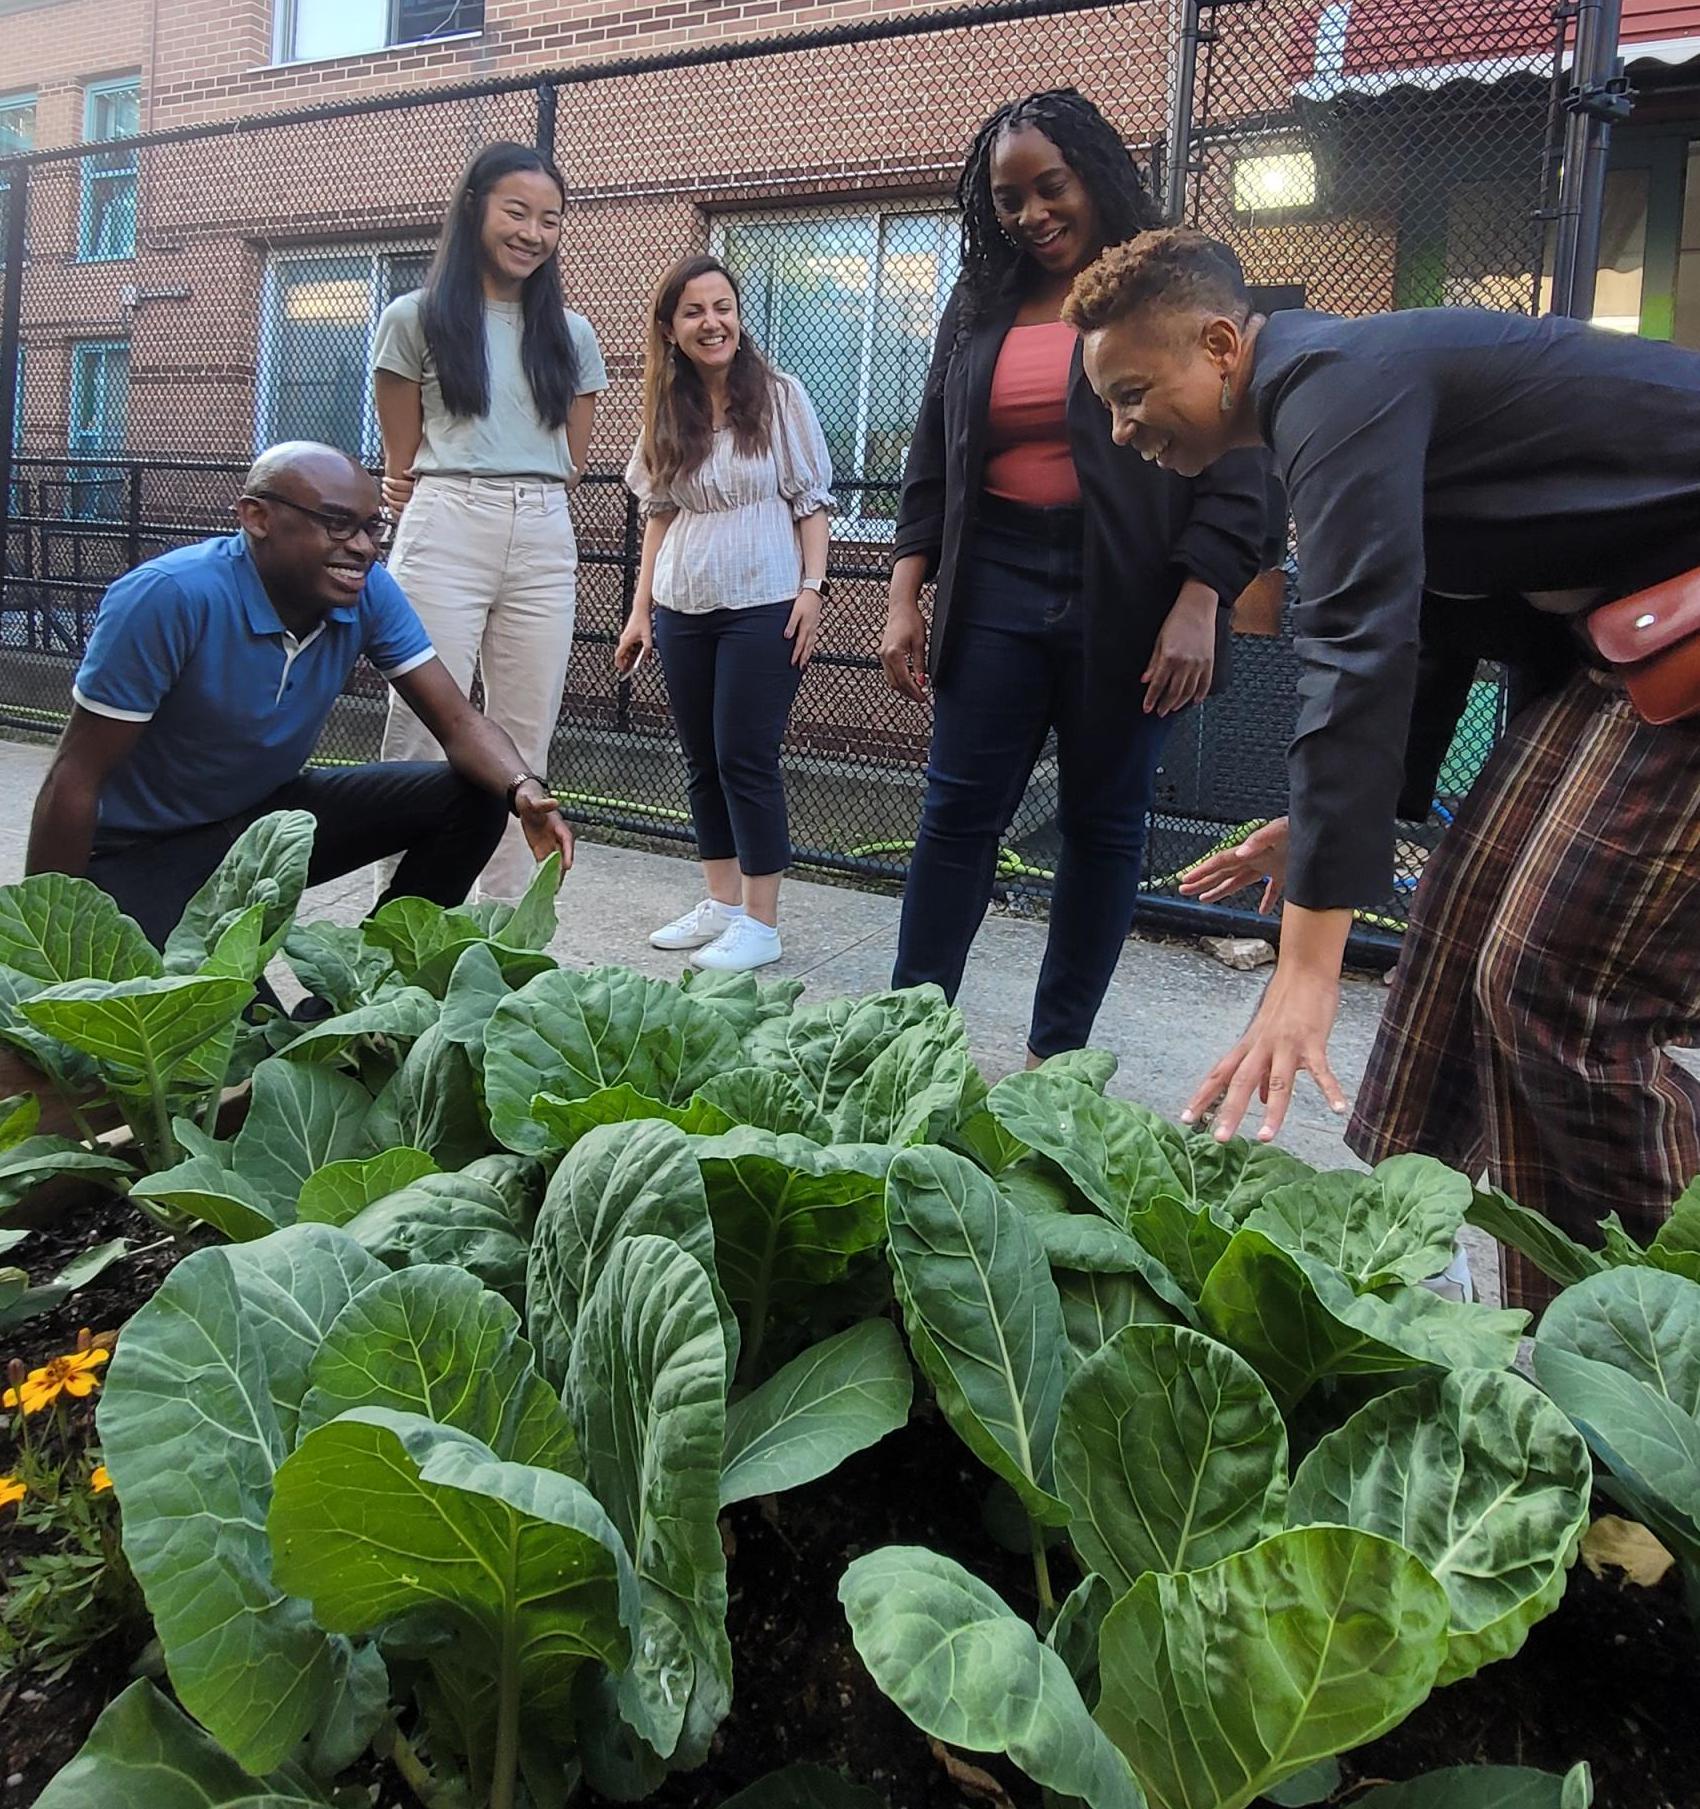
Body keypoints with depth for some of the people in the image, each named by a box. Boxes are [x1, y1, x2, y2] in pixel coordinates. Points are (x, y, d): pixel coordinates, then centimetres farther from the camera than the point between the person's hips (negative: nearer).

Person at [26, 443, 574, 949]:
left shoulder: (370, 591, -11)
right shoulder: (171, 597, -27)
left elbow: (458, 721, -12)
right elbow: (76, 776, -22)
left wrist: (524, 790, -34)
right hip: (147, 850, -6)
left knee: (472, 798, -11)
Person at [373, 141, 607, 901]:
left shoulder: (571, 334, 15)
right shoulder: (416, 319, 6)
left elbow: (572, 463, 15)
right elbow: (402, 464, 7)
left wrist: (514, 496, 6)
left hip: (544, 545, 3)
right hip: (443, 538, -3)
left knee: (523, 749, 4)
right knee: (421, 741, -5)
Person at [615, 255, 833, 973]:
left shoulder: (781, 397, -2)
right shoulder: (666, 413, 9)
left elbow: (811, 502, -1)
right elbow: (659, 516, 13)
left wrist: (812, 588, -11)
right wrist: (641, 610, 9)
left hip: (763, 609, -5)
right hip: (682, 612, 5)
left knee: (746, 758, -5)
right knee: (701, 761, 8)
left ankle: (760, 924, 3)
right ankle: (720, 904, 20)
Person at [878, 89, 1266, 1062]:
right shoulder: (979, 308, 15)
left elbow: (1235, 469, -5)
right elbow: (932, 465, 16)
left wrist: (1197, 609, -15)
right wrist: (905, 598, 7)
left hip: (1126, 599, -3)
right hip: (997, 584, 4)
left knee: (1104, 826, 4)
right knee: (958, 814, 2)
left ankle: (1058, 1053, 15)